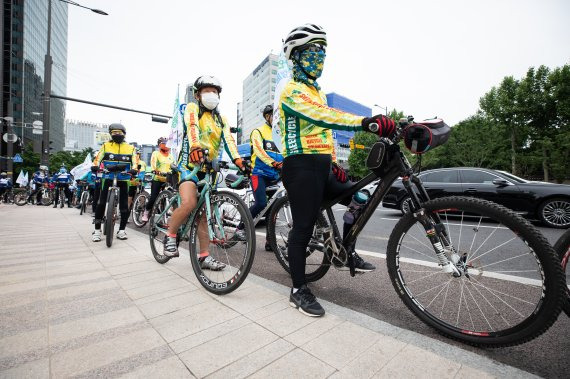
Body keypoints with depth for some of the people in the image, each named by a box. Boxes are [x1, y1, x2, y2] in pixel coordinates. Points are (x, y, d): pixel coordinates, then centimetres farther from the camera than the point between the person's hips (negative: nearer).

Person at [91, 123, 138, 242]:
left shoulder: (130, 148, 8)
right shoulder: (106, 146, 10)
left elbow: (134, 161, -4)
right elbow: (98, 158, 0)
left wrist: (133, 169, -25)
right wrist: (95, 166, -21)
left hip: (124, 180, 0)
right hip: (108, 178, 0)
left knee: (124, 206, 1)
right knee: (101, 204, -5)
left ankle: (121, 230, 12)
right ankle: (97, 230, 8)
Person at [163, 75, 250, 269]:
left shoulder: (221, 120, 15)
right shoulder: (192, 108, 4)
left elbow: (229, 141, -3)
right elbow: (192, 127, -19)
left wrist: (240, 162, -22)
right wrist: (195, 147, -41)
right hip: (190, 163, -4)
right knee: (189, 203, -27)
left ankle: (204, 256, 10)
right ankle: (170, 236, 0)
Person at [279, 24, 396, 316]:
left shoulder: (316, 91, 26)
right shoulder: (292, 90, -6)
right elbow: (321, 116, -27)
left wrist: (334, 162, 18)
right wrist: (366, 122, -39)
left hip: (321, 166, 9)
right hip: (301, 166, -9)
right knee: (303, 227, -7)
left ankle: (347, 252, 24)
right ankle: (298, 290, 7)